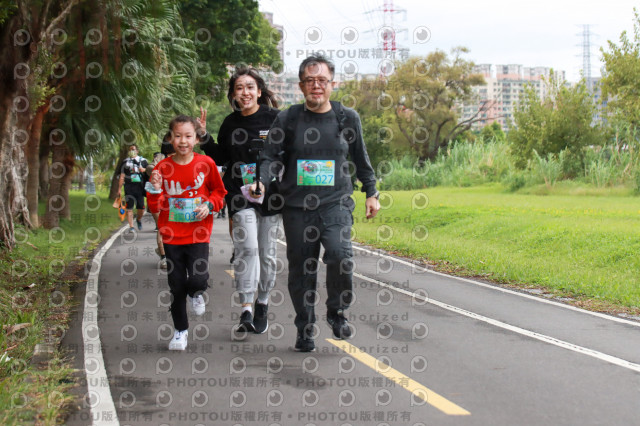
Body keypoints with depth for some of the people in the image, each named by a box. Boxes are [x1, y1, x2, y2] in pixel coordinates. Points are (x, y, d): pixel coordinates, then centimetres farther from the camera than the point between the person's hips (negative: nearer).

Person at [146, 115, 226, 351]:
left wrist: (209, 205, -8)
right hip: (172, 236, 1)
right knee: (176, 286, 7)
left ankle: (196, 294, 21)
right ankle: (180, 330, 26)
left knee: (199, 279, -17)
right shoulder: (162, 168, -2)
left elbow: (218, 192, 11)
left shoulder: (206, 164, -3)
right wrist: (155, 190, -17)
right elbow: (155, 207, 2)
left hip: (198, 235, -1)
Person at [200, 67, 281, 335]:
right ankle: (246, 309, -16)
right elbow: (221, 158, 16)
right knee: (247, 247, -16)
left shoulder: (275, 118, 0)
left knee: (267, 252, 7)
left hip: (270, 193, -1)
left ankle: (262, 304, 23)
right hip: (240, 194, 1)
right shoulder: (230, 124, 9)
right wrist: (204, 138, 4)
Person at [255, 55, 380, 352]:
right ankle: (305, 328, 22)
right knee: (301, 269, 5)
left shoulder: (347, 118, 8)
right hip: (297, 206, 1)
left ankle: (337, 312, 2)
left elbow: (361, 160, 19)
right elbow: (271, 157, 3)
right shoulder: (287, 120, 4)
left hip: (336, 202, -1)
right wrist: (261, 182, -16)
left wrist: (371, 194, 20)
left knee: (339, 254, -23)